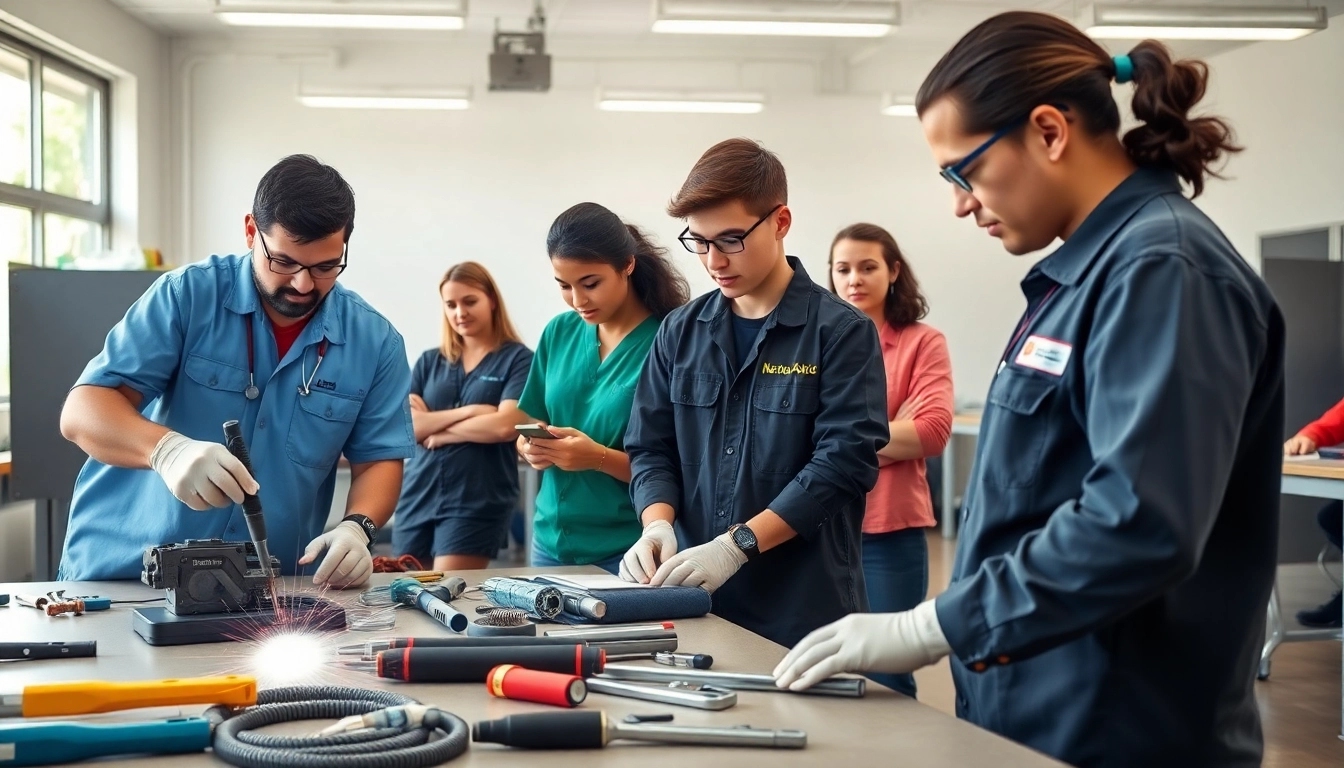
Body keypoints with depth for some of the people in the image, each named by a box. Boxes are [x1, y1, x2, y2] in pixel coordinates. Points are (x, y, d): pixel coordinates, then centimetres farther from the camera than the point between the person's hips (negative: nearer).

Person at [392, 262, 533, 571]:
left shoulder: (517, 359, -1)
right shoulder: (429, 362, 12)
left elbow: (505, 426, -13)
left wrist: (437, 429, -4)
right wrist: (466, 411, -11)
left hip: (477, 501, -5)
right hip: (418, 495, 5)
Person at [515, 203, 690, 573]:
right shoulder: (559, 333, 4)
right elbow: (528, 428, 12)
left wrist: (600, 458, -25)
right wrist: (531, 448, -10)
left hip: (624, 551, -5)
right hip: (551, 542, 5)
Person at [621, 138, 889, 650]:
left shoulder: (842, 332, -6)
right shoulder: (681, 332, 8)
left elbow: (844, 460, -14)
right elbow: (651, 448, 10)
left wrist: (737, 544, -20)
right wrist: (658, 524, -11)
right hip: (693, 602, 4)